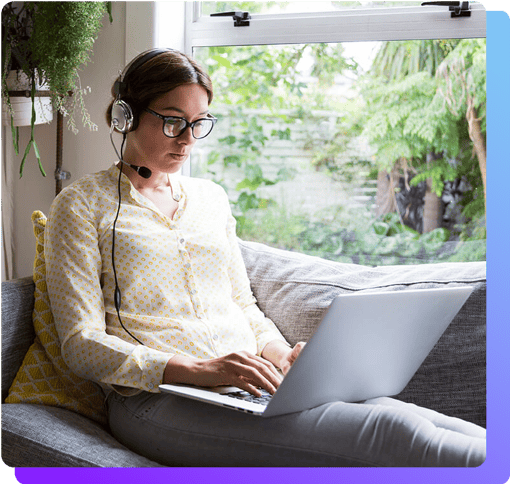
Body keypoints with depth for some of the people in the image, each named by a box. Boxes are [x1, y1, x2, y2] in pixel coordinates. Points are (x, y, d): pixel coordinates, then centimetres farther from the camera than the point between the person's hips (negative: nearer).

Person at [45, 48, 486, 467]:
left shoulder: (211, 198, 22)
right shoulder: (82, 205, 4)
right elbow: (82, 343, -4)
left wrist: (282, 355, 1)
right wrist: (198, 370, -18)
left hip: (253, 387, 6)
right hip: (160, 399, -5)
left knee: (394, 413, -24)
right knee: (387, 432, -28)